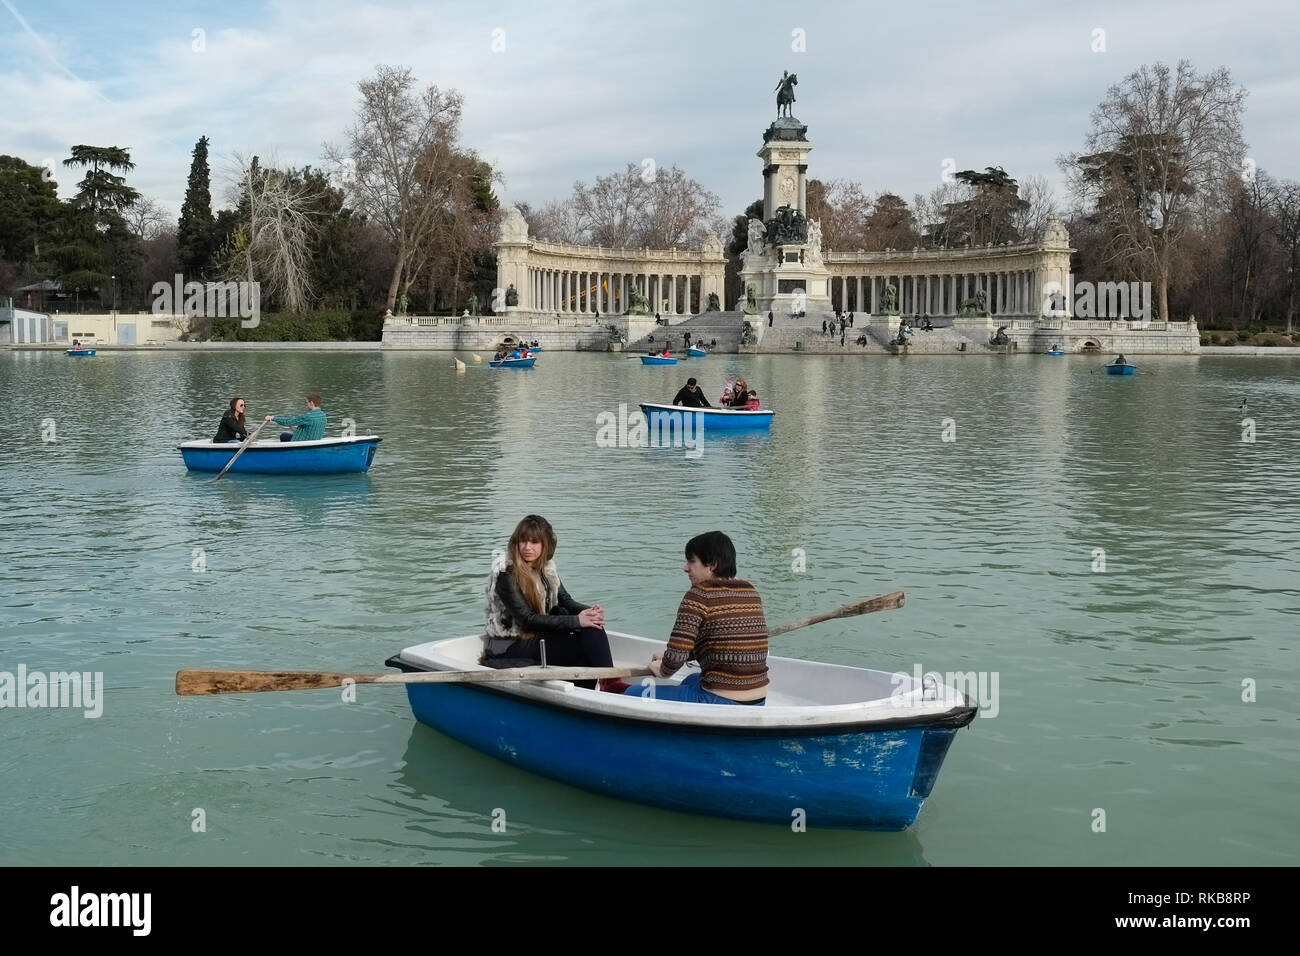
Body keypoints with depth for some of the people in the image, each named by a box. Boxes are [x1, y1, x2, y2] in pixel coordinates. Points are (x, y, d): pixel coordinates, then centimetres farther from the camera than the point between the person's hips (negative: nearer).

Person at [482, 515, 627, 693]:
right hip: (511, 646, -7)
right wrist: (576, 621, -28)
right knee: (587, 644, -26)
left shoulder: (546, 567, 7)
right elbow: (527, 620, -23)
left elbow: (565, 602, 4)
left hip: (540, 637, 7)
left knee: (591, 626, -20)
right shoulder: (506, 573, -17)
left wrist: (588, 611, -20)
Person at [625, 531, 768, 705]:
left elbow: (676, 656, -19)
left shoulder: (700, 594, -13)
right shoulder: (750, 592, 9)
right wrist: (667, 655, 19)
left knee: (632, 695, 9)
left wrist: (663, 670, 4)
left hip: (720, 703, -8)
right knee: (692, 680, 41)